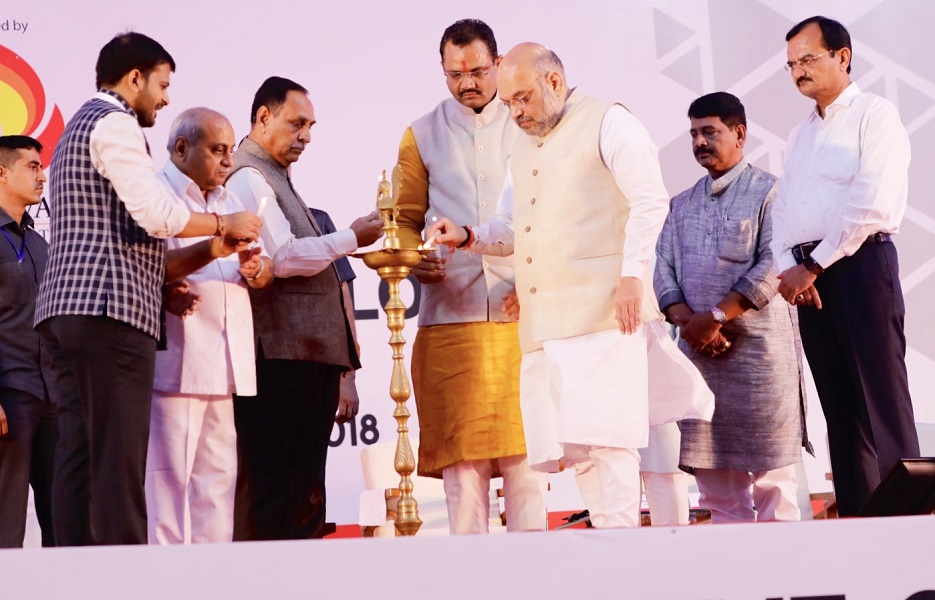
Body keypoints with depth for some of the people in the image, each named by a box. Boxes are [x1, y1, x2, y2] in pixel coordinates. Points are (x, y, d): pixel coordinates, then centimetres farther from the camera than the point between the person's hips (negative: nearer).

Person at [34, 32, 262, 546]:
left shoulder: (78, 128, 27)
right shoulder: (114, 123, -5)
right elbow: (156, 213, -15)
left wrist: (163, 282, 19)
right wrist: (225, 225, 0)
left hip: (65, 311, 10)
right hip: (109, 311, -10)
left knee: (78, 456, 4)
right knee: (118, 459, -11)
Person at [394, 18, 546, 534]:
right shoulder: (422, 137, 14)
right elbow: (405, 219, 13)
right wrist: (415, 259, -8)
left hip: (521, 314, 0)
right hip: (451, 315, 0)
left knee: (526, 452, -4)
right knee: (461, 455, -4)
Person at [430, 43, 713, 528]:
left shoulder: (607, 123, 2)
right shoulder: (522, 151, 25)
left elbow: (650, 201, -8)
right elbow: (511, 229, 30)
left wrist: (632, 274, -17)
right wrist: (468, 237, 10)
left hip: (603, 311, -8)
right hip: (544, 322, 8)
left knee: (607, 435, -12)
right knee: (570, 445, 3)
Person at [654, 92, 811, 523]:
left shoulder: (767, 192, 0)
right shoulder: (681, 205, 18)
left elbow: (772, 266, -11)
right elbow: (663, 273, 10)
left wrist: (715, 316, -15)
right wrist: (687, 321, -8)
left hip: (758, 346, -5)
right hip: (698, 350, 5)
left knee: (771, 476, -4)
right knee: (715, 481, 3)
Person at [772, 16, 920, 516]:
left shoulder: (874, 114, -3)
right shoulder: (801, 135, 21)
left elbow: (872, 205, -14)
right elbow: (782, 208, 16)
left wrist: (816, 265, -11)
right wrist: (787, 267, -3)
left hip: (860, 264, -7)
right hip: (806, 274, 7)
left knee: (881, 401, -10)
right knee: (839, 405, 6)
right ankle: (855, 518, 8)